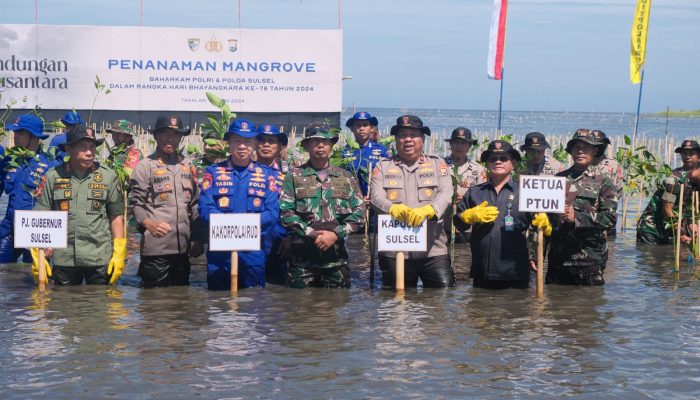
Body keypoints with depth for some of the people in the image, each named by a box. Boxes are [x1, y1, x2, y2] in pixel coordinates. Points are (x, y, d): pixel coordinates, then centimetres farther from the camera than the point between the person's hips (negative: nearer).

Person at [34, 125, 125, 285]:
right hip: (63, 259, 1)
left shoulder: (108, 176, 4)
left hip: (100, 259, 0)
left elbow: (116, 216, 6)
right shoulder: (53, 177, 4)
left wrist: (119, 253, -1)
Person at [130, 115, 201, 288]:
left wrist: (197, 237, 16)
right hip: (156, 246, -5)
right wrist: (148, 224, -22)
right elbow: (136, 204, -4)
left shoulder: (188, 165, 15)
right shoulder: (145, 166, -1)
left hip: (183, 247, 5)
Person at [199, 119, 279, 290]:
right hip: (219, 251, 0)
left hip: (254, 252, 0)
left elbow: (273, 213, -1)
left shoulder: (266, 174, 8)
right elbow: (205, 209, -3)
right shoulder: (213, 172, 7)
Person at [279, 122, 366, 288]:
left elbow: (359, 214, 5)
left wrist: (335, 234, -9)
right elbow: (285, 212, -2)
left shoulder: (346, 177, 13)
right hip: (302, 257, -2)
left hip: (336, 257, 2)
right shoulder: (294, 176, 7)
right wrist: (310, 233, -14)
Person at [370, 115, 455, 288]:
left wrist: (428, 210, -27)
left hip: (433, 249, 0)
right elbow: (376, 197, -2)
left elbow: (446, 194, -4)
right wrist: (394, 209, -26)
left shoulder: (438, 164, 12)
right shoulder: (383, 167, 13)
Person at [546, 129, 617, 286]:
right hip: (557, 258, 4)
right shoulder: (559, 178, 12)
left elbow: (610, 218, -8)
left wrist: (577, 217, -16)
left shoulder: (603, 182, 1)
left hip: (588, 259, -3)